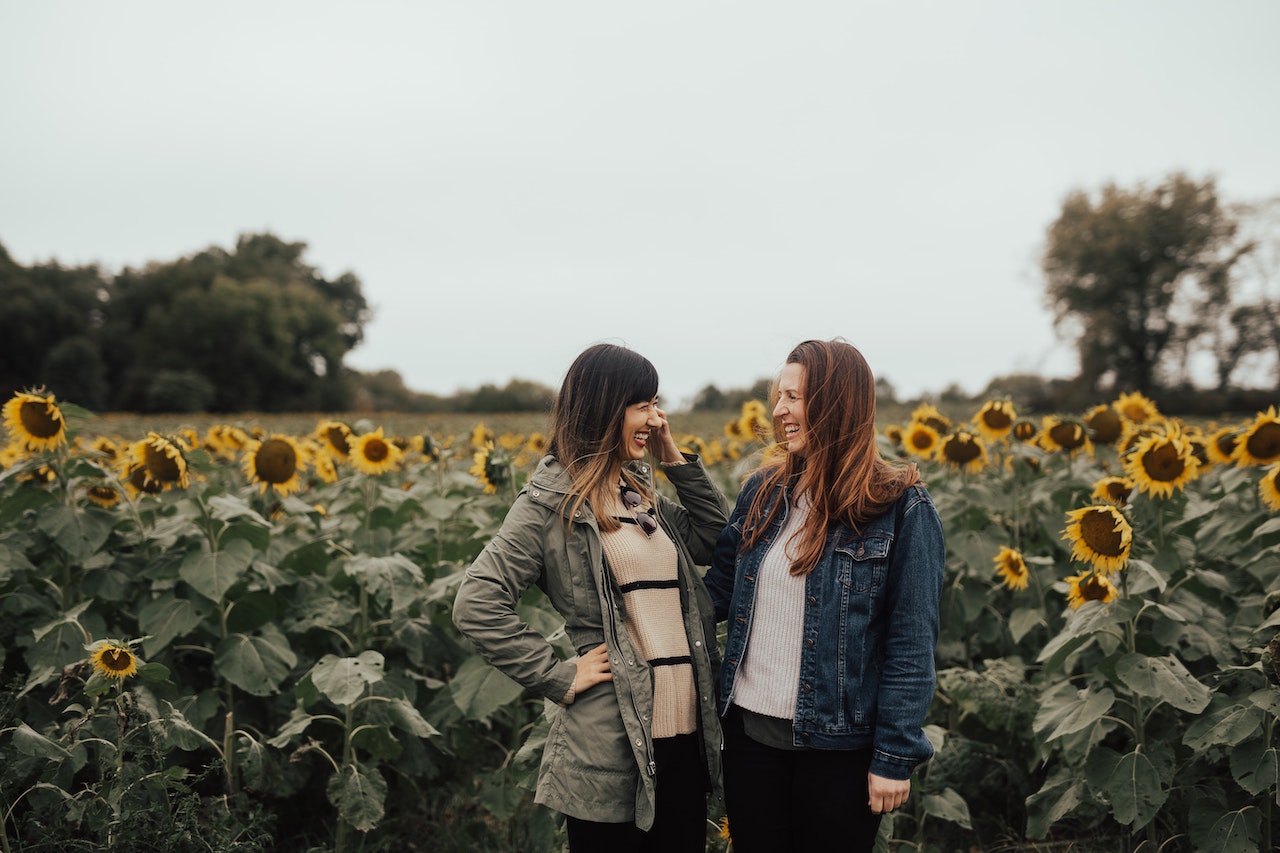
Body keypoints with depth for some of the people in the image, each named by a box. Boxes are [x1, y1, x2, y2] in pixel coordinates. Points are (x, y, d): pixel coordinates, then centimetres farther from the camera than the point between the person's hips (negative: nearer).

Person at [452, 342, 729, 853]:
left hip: (685, 734, 7)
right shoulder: (553, 500, -8)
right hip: (611, 747, -7)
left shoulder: (645, 493, 14)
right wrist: (561, 679, -15)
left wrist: (676, 460, 8)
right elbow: (476, 605, -15)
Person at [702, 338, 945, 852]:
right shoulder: (763, 491, 5)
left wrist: (895, 757, -12)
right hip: (749, 731, 5)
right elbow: (719, 589, 9)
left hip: (837, 746, -4)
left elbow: (912, 645, -10)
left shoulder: (901, 509, -10)